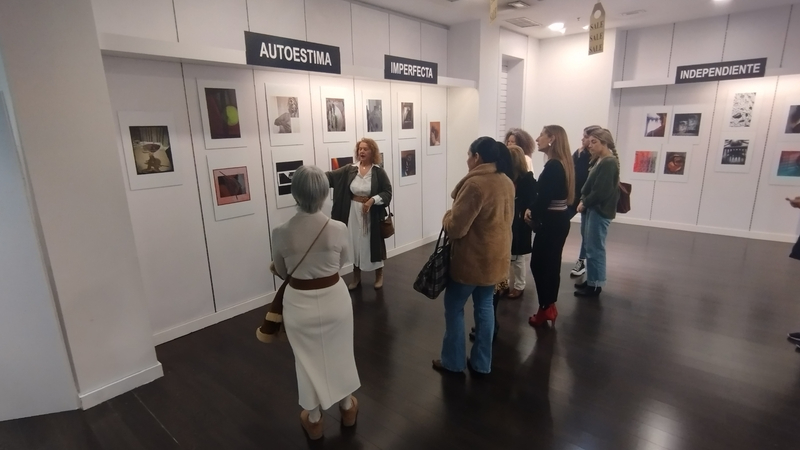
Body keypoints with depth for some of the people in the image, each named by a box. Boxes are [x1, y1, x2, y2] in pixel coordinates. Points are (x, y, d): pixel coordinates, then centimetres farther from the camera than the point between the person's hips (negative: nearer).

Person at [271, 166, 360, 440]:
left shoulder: (281, 233, -17)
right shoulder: (338, 229, -18)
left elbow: (281, 272, 0)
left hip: (300, 303, 0)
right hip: (335, 299, 0)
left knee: (308, 360, 21)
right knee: (339, 353, 24)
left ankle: (314, 420, 42)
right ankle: (347, 408, 47)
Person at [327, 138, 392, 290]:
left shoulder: (378, 172, -8)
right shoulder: (350, 169, 0)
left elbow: (387, 193, -9)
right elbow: (331, 176, -4)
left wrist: (372, 200, -23)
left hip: (372, 213, -3)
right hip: (353, 212, 3)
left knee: (374, 243, 8)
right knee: (355, 244, 12)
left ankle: (379, 276, 28)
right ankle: (356, 278, 28)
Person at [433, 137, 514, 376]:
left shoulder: (475, 184, -24)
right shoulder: (507, 182, 5)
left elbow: (455, 228, -24)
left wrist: (447, 216, -2)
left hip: (472, 258, -8)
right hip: (496, 256, 8)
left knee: (454, 308, 9)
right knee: (485, 307, 17)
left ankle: (453, 362, 22)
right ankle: (481, 363, 28)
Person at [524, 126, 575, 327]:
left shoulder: (552, 166, -20)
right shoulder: (562, 164, 10)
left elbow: (544, 197, -22)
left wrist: (532, 214, -4)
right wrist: (533, 210, 0)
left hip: (551, 221, -10)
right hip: (559, 219, 10)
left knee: (540, 264, 3)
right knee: (550, 263, 17)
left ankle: (546, 309, 17)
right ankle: (549, 307, 29)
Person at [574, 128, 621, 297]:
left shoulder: (609, 163, -15)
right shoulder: (599, 161, 15)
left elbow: (601, 191, -21)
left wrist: (584, 203, -10)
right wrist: (583, 201, 1)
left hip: (600, 211, -9)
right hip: (592, 209, 9)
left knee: (594, 249, -2)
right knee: (591, 247, 14)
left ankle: (595, 285, 8)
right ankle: (591, 280, 25)